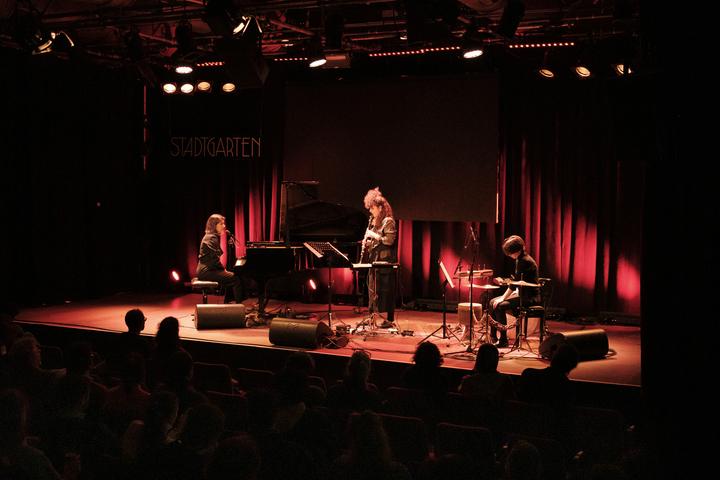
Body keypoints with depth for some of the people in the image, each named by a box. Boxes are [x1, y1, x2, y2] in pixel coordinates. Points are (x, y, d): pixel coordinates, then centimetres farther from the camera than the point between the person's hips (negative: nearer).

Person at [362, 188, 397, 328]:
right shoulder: (374, 221, 17)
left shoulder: (388, 221, -10)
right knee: (373, 289, 9)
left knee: (385, 290, -7)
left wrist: (374, 235, -14)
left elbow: (389, 240, -19)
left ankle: (390, 319, -3)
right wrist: (367, 242, 5)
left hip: (385, 261, -9)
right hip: (375, 260, 9)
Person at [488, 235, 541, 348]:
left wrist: (503, 298, -18)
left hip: (530, 298, -10)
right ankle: (493, 336, 9)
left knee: (500, 306, -23)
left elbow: (515, 282, -21)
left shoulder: (525, 261, -19)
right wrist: (504, 281, 6)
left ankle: (503, 340, -16)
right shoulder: (520, 260, 12)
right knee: (493, 302, 6)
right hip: (521, 294, 10)